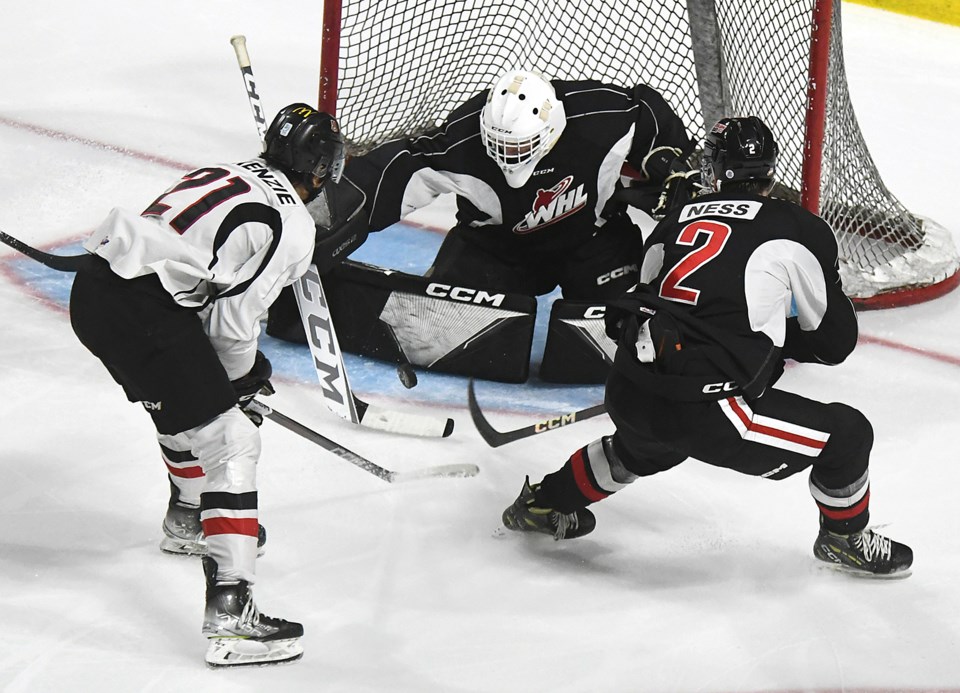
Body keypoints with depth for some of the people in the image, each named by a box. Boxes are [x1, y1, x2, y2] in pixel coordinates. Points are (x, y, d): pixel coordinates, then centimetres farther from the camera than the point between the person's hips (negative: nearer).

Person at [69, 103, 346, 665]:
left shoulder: (227, 176, 22)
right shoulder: (292, 227, -2)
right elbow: (234, 320, -6)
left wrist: (244, 366, 32)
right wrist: (240, 379, 14)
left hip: (95, 285, 9)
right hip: (141, 313, -9)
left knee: (187, 401, 34)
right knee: (229, 442, -6)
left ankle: (188, 521, 57)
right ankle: (231, 613, -14)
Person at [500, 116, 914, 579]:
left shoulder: (678, 220, 16)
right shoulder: (800, 231, 4)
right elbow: (835, 340, 10)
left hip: (628, 396, 6)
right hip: (704, 412, -6)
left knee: (649, 445, 42)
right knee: (847, 435, 10)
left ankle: (546, 502, 55)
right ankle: (845, 540, 31)